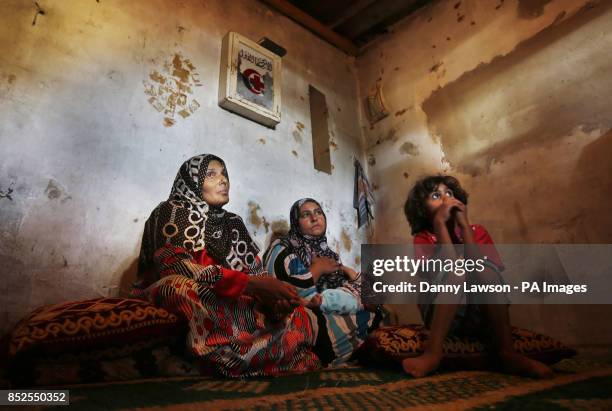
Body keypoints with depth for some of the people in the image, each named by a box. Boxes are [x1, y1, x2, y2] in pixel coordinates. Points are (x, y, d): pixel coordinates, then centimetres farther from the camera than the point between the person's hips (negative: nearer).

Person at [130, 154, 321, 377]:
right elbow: (176, 266, -18)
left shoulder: (233, 222, 18)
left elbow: (256, 270, 8)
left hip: (235, 305, 5)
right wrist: (251, 284, -26)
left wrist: (273, 292, -18)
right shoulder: (173, 212, 0)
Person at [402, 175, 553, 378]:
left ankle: (507, 351, -27)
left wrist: (464, 224, -12)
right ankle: (433, 352, -37)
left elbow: (485, 268, -10)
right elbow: (436, 273, -18)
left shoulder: (477, 232, 10)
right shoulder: (424, 238, 3)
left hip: (480, 316, 2)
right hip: (440, 316, -2)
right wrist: (439, 223, -16)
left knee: (484, 265, -24)